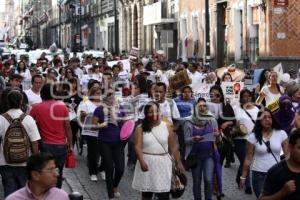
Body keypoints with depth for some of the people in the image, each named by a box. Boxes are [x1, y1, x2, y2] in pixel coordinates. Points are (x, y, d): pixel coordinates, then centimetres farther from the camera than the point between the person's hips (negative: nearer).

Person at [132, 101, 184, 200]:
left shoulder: (166, 127, 2)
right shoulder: (141, 129, -2)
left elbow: (174, 147, 5)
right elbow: (138, 147, -11)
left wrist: (178, 163, 4)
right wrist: (142, 162, -25)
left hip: (163, 163, 0)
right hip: (147, 163, 0)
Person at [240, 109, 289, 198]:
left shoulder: (281, 134, -2)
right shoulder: (253, 137, -3)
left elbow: (288, 155, 1)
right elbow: (248, 159, 1)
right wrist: (243, 177, 1)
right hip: (259, 175, -1)